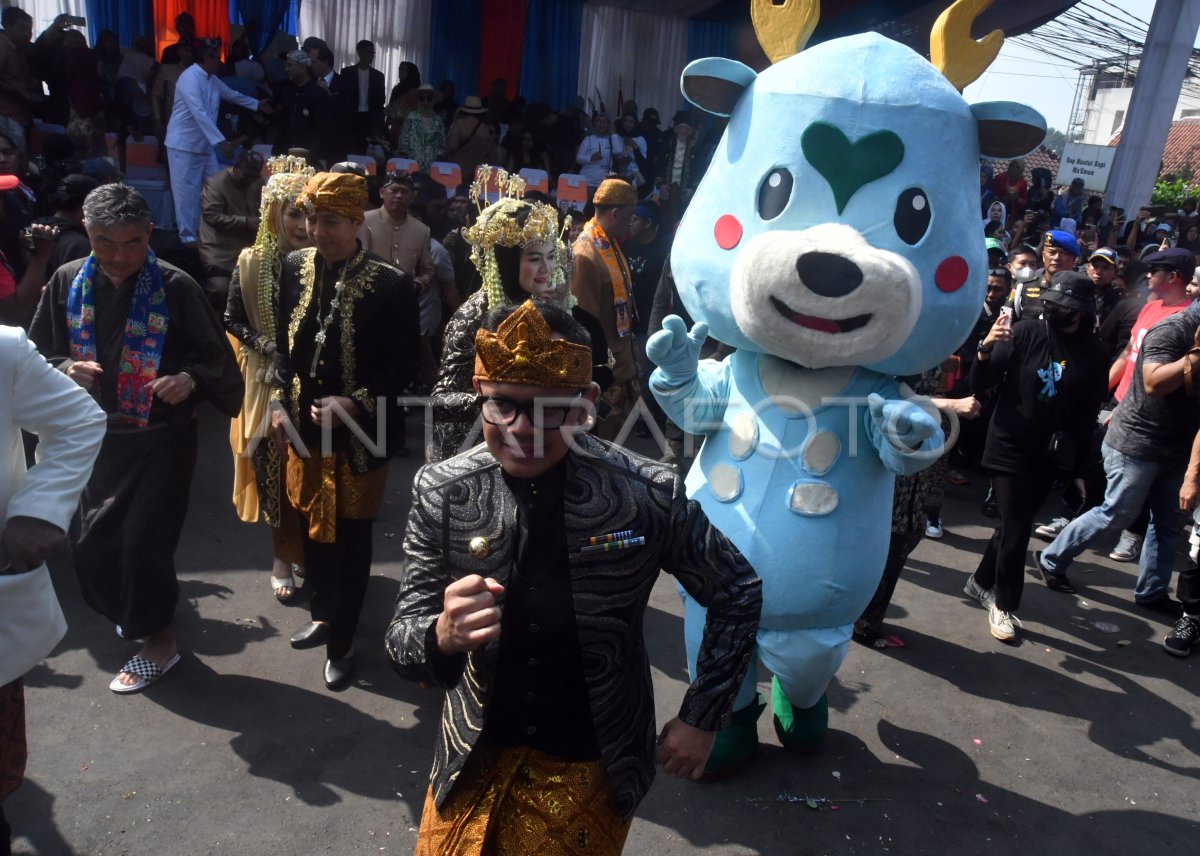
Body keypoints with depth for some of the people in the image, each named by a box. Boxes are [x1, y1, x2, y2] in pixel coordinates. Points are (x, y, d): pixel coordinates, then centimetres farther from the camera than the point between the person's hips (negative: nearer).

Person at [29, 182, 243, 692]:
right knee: (94, 548, 14)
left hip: (162, 439, -5)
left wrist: (190, 379, -28)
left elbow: (215, 357, -8)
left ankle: (158, 640, 22)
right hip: (99, 437, 5)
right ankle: (136, 611, 44)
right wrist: (65, 369, -14)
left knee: (144, 543, -1)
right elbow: (38, 351, 7)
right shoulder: (68, 283, -2)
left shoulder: (175, 287, -14)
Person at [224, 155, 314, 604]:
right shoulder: (252, 263, -1)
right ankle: (283, 559, 23)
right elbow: (233, 319, 4)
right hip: (269, 383, 1)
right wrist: (270, 348, -11)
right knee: (274, 470, 6)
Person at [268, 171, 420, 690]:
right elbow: (283, 343, 9)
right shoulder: (294, 268, -1)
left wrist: (355, 403, -21)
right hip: (304, 427, 5)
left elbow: (404, 366, -11)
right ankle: (323, 614, 42)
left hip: (360, 434, -4)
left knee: (350, 538, 8)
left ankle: (341, 641, 26)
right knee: (312, 528, 18)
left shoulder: (391, 284, -15)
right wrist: (279, 403, 0)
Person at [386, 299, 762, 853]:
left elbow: (738, 591, -5)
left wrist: (702, 717, -5)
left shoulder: (647, 493, -20)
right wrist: (443, 635, -34)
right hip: (475, 759, 2)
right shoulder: (441, 492, -15)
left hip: (593, 768, -1)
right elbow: (402, 643, -11)